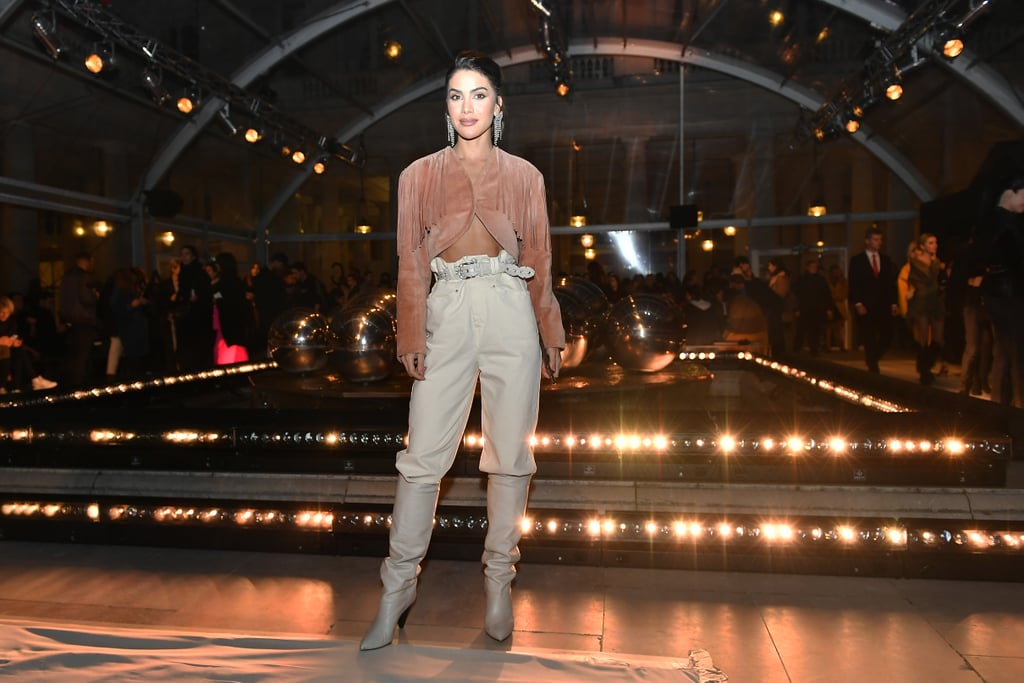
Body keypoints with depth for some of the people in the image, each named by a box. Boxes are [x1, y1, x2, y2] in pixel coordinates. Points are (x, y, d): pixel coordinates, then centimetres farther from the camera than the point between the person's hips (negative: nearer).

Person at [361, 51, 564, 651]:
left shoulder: (524, 176, 11)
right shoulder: (420, 176, 10)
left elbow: (539, 259, 11)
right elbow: (411, 262, 6)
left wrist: (552, 333, 9)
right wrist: (412, 336, -2)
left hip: (509, 312, 1)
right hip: (447, 313, 0)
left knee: (510, 454, 4)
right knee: (424, 455, -2)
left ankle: (499, 583, 18)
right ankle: (398, 590, 11)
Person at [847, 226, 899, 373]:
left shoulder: (886, 260, 15)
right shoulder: (856, 260, 3)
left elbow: (891, 283, 13)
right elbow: (853, 285, -3)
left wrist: (893, 303, 3)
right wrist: (858, 304, -12)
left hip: (884, 307, 3)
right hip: (865, 307, -3)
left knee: (887, 337, -2)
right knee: (869, 340, -2)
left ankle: (872, 360, 21)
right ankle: (873, 367, 6)